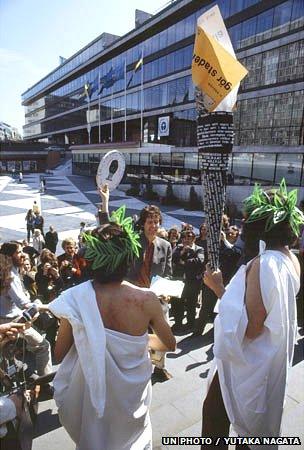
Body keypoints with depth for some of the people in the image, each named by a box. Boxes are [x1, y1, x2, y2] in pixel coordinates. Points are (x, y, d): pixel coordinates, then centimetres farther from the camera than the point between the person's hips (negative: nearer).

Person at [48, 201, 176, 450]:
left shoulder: (75, 298, -26)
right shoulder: (147, 299, -26)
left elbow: (60, 354, -11)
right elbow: (170, 344, -8)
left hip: (92, 395, 1)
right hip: (131, 396, 0)